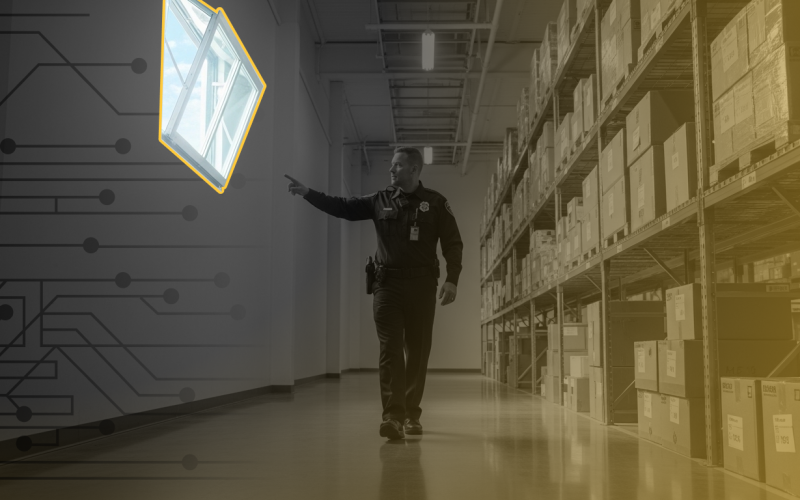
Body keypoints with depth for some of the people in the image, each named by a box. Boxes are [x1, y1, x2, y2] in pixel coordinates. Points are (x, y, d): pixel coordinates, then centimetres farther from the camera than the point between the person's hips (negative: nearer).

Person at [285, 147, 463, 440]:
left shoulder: (435, 203, 3)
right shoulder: (380, 201, 9)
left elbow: (453, 244, 1)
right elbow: (342, 207, 9)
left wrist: (452, 280, -10)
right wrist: (307, 193, 0)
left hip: (421, 285, -1)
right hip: (387, 284, 1)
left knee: (417, 352, 5)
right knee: (390, 351, -8)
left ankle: (411, 414, 18)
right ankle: (393, 416, -13)